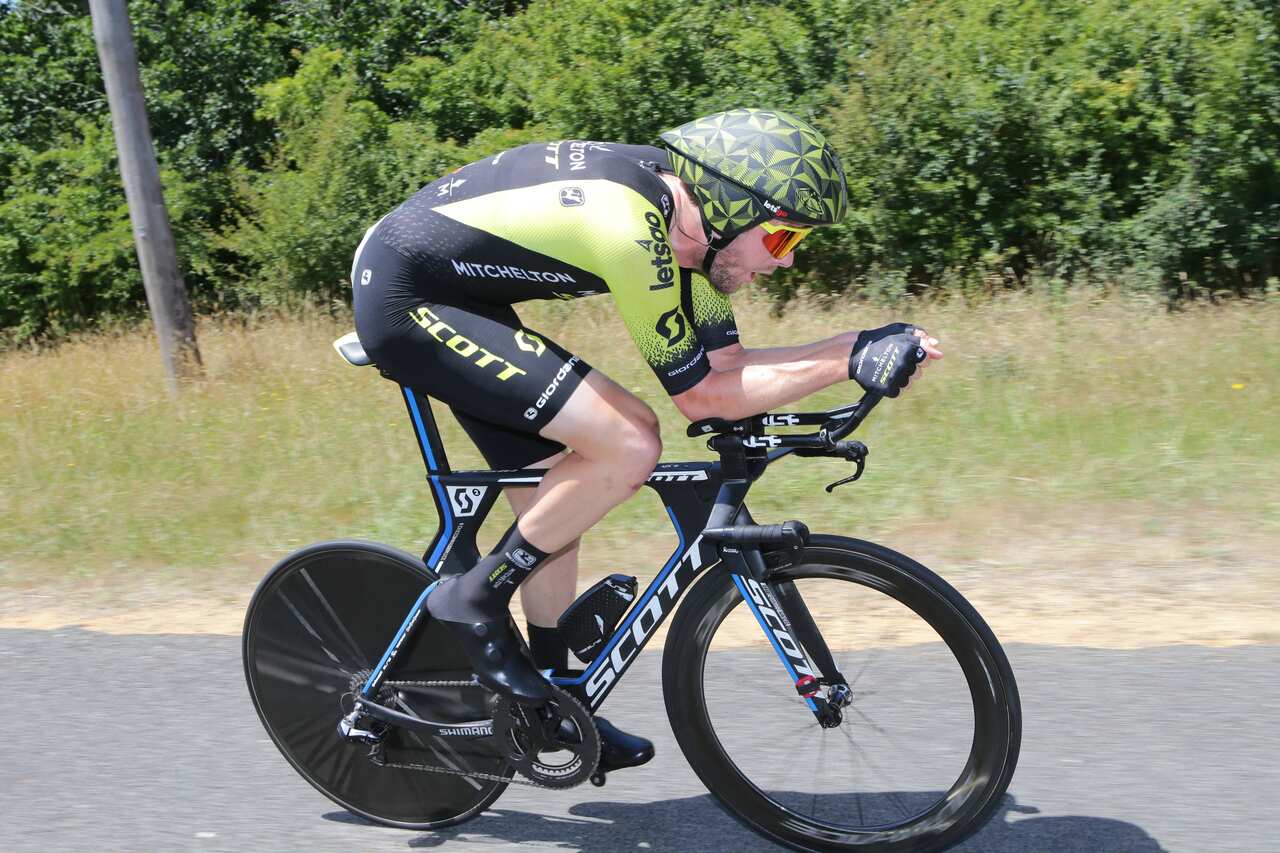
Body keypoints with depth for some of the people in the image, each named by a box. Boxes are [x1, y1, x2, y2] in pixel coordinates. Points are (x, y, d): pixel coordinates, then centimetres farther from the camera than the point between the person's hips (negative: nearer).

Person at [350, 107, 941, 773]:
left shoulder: (679, 205, 0)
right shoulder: (630, 228, -28)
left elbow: (724, 362, 2)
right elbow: (701, 394, -21)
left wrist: (863, 349, -6)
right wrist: (848, 357, -23)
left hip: (450, 295, 10)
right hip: (404, 299, -10)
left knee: (559, 495, 10)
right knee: (629, 442, -20)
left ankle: (554, 713, 22)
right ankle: (476, 600, -4)